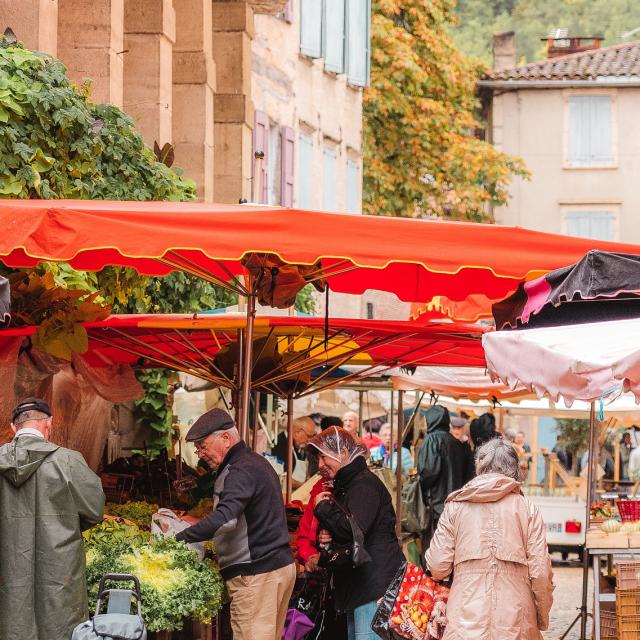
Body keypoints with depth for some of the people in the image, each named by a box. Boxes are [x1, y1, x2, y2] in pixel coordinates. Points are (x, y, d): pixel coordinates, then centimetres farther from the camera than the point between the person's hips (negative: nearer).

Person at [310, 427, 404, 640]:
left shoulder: (364, 484, -11)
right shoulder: (344, 485, 22)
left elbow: (354, 530, -25)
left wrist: (322, 508, -10)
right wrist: (325, 536, 4)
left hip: (376, 582, -11)